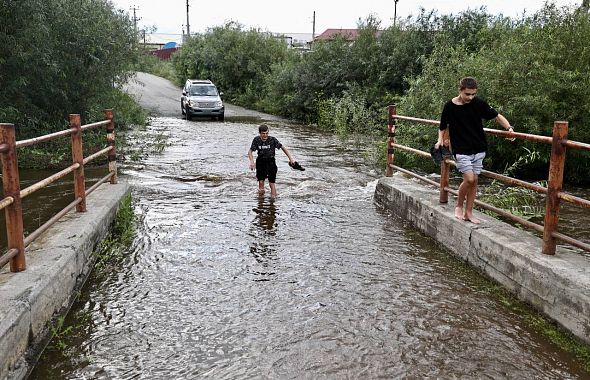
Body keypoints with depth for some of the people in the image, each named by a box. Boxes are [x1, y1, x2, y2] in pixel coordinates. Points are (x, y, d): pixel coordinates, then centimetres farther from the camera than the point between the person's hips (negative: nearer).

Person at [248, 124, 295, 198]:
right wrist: (252, 162, -18)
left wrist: (291, 158, -10)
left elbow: (283, 147, -7)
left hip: (271, 162, -2)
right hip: (260, 162, 2)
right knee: (261, 181, 3)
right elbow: (250, 151, -3)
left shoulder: (272, 139, -14)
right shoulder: (256, 140, -8)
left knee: (271, 183, -6)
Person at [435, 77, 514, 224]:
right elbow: (443, 126, 7)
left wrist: (509, 127, -9)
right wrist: (440, 139, -7)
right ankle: (459, 206, 10)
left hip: (478, 149, 3)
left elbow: (496, 116, 4)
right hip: (461, 150, -3)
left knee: (474, 181, 6)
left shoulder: (478, 103, -3)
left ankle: (468, 212, 18)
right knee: (469, 179, -14)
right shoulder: (450, 106, -7)